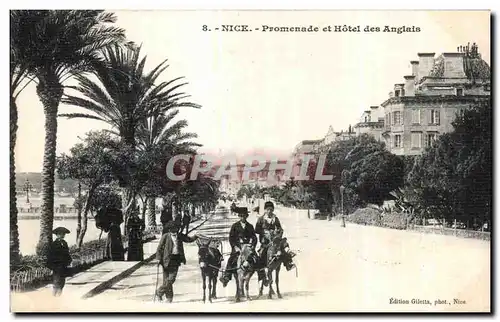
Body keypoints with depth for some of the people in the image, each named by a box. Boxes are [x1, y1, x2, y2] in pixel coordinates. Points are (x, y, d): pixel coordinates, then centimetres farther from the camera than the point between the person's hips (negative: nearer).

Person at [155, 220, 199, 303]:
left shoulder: (180, 236, 10)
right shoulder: (165, 236, -2)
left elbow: (189, 239, 19)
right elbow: (159, 248, -1)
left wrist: (195, 237, -1)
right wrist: (159, 258, -9)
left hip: (176, 259, 3)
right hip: (167, 259, -3)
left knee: (171, 279, -5)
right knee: (167, 279, 2)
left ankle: (160, 291, 12)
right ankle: (169, 297, 14)